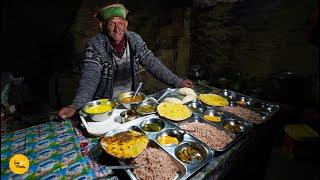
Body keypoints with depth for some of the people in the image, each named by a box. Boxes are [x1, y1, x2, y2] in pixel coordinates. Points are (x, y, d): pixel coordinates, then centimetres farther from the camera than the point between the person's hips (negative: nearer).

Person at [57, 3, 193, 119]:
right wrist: (75, 106, -38)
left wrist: (177, 82, -14)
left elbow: (152, 63, -6)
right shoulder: (95, 45, -14)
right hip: (106, 101, -2)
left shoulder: (135, 39, -4)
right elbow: (90, 77, -23)